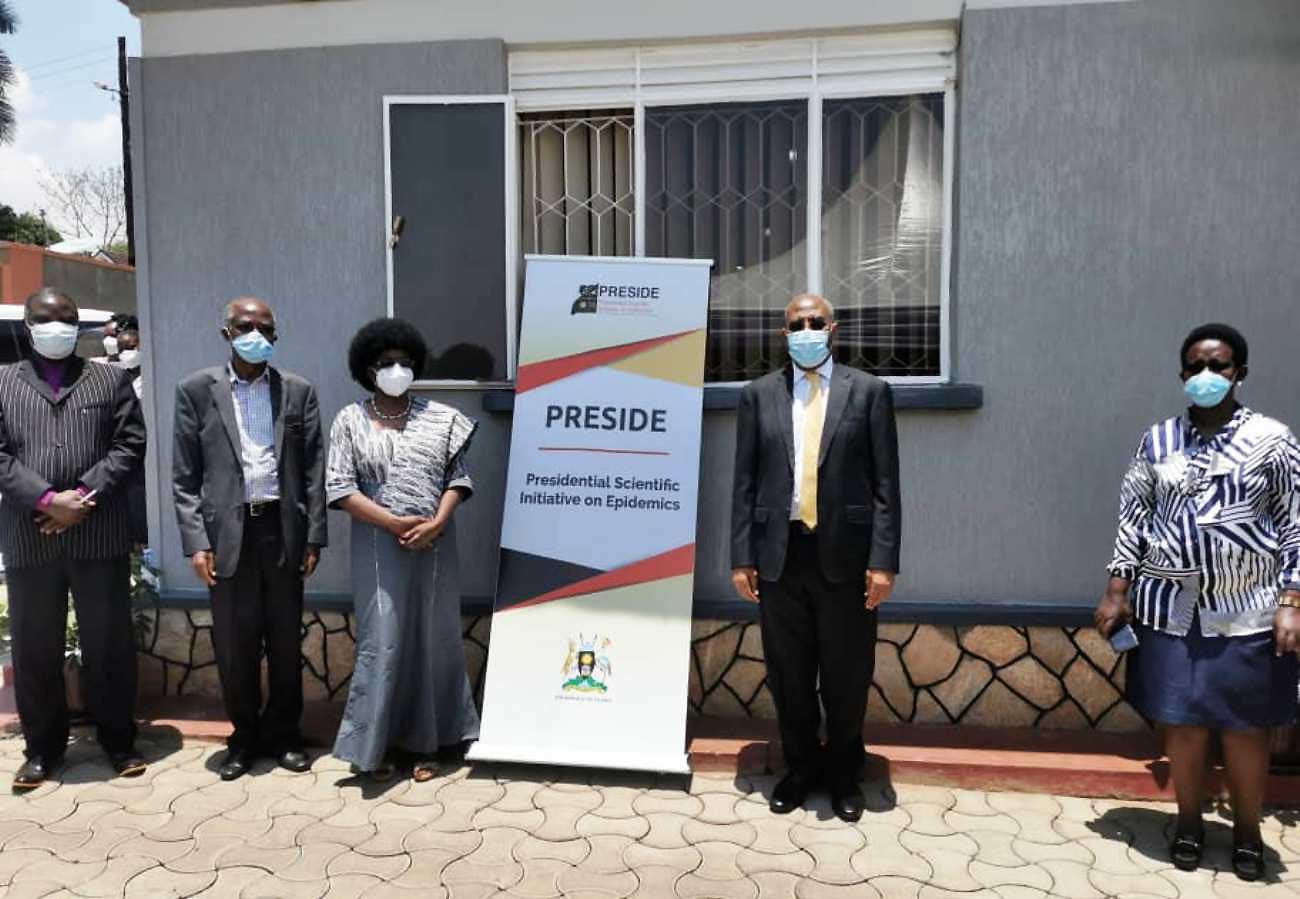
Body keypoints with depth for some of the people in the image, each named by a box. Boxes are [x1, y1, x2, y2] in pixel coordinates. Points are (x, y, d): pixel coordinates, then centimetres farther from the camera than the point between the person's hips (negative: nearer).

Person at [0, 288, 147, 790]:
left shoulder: (110, 380, 9)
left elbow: (130, 445, 0)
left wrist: (85, 496, -11)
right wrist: (48, 499, -12)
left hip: (99, 535, -1)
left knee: (109, 643, 7)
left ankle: (118, 740, 20)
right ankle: (42, 748, 24)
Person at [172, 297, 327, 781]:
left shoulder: (298, 391, 6)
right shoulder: (196, 390, 3)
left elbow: (313, 469, 4)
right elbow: (185, 476, 1)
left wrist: (314, 537, -1)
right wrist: (196, 541, -7)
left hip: (283, 529, 1)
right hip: (228, 532, -1)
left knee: (286, 641, 9)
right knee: (234, 643, 7)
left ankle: (283, 733, 25)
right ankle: (244, 736, 25)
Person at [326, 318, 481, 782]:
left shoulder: (441, 418, 5)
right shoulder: (349, 420, 2)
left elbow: (458, 477, 3)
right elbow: (340, 488, -4)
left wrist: (437, 522, -13)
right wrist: (394, 523, -14)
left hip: (435, 547, 2)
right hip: (379, 548, -2)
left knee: (433, 640, 7)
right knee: (381, 643, -1)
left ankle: (425, 743, 20)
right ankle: (373, 744, 13)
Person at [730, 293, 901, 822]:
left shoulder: (868, 392, 2)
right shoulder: (759, 395, 7)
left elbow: (886, 484, 0)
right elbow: (745, 481, 6)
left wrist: (883, 560, -7)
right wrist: (742, 557, 1)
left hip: (844, 554, -1)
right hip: (779, 555, 2)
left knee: (847, 677, 9)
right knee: (788, 675, 12)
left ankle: (843, 774, 31)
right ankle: (800, 768, 32)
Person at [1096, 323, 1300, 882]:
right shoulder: (1157, 441, 4)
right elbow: (1133, 520, 6)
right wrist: (1116, 593, 2)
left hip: (1247, 612, -1)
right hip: (1171, 609, 2)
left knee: (1245, 727, 8)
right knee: (1183, 723, 9)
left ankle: (1247, 828, 28)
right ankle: (1189, 819, 29)